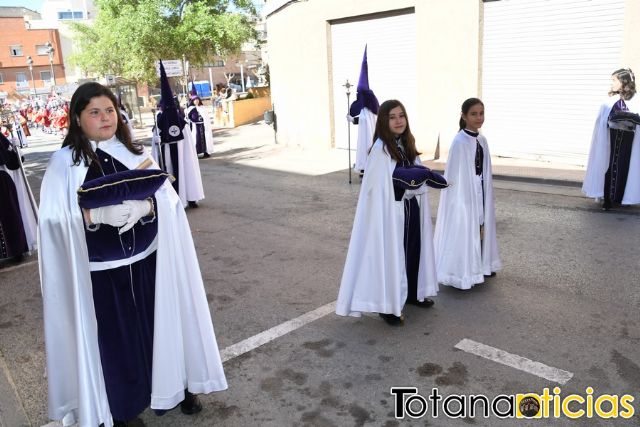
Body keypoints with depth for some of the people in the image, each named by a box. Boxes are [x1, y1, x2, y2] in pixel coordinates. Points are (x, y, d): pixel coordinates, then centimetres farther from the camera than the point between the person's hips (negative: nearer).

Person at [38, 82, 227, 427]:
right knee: (116, 336, 9)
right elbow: (54, 219, -9)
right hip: (102, 270, -2)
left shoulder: (135, 153, 4)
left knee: (160, 323, 14)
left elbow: (168, 200, 1)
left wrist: (145, 206, -20)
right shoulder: (64, 162, -4)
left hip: (146, 260, 3)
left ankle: (176, 385, 35)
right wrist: (96, 214, -25)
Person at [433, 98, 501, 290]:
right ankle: (461, 272, 14)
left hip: (480, 193, 8)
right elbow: (455, 175, -17)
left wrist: (486, 194, 14)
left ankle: (480, 265, 33)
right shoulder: (459, 141, -17)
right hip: (464, 193, -8)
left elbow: (485, 171, 12)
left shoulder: (482, 140, 6)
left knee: (480, 227, 17)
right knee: (463, 230, 1)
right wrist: (461, 197, -18)